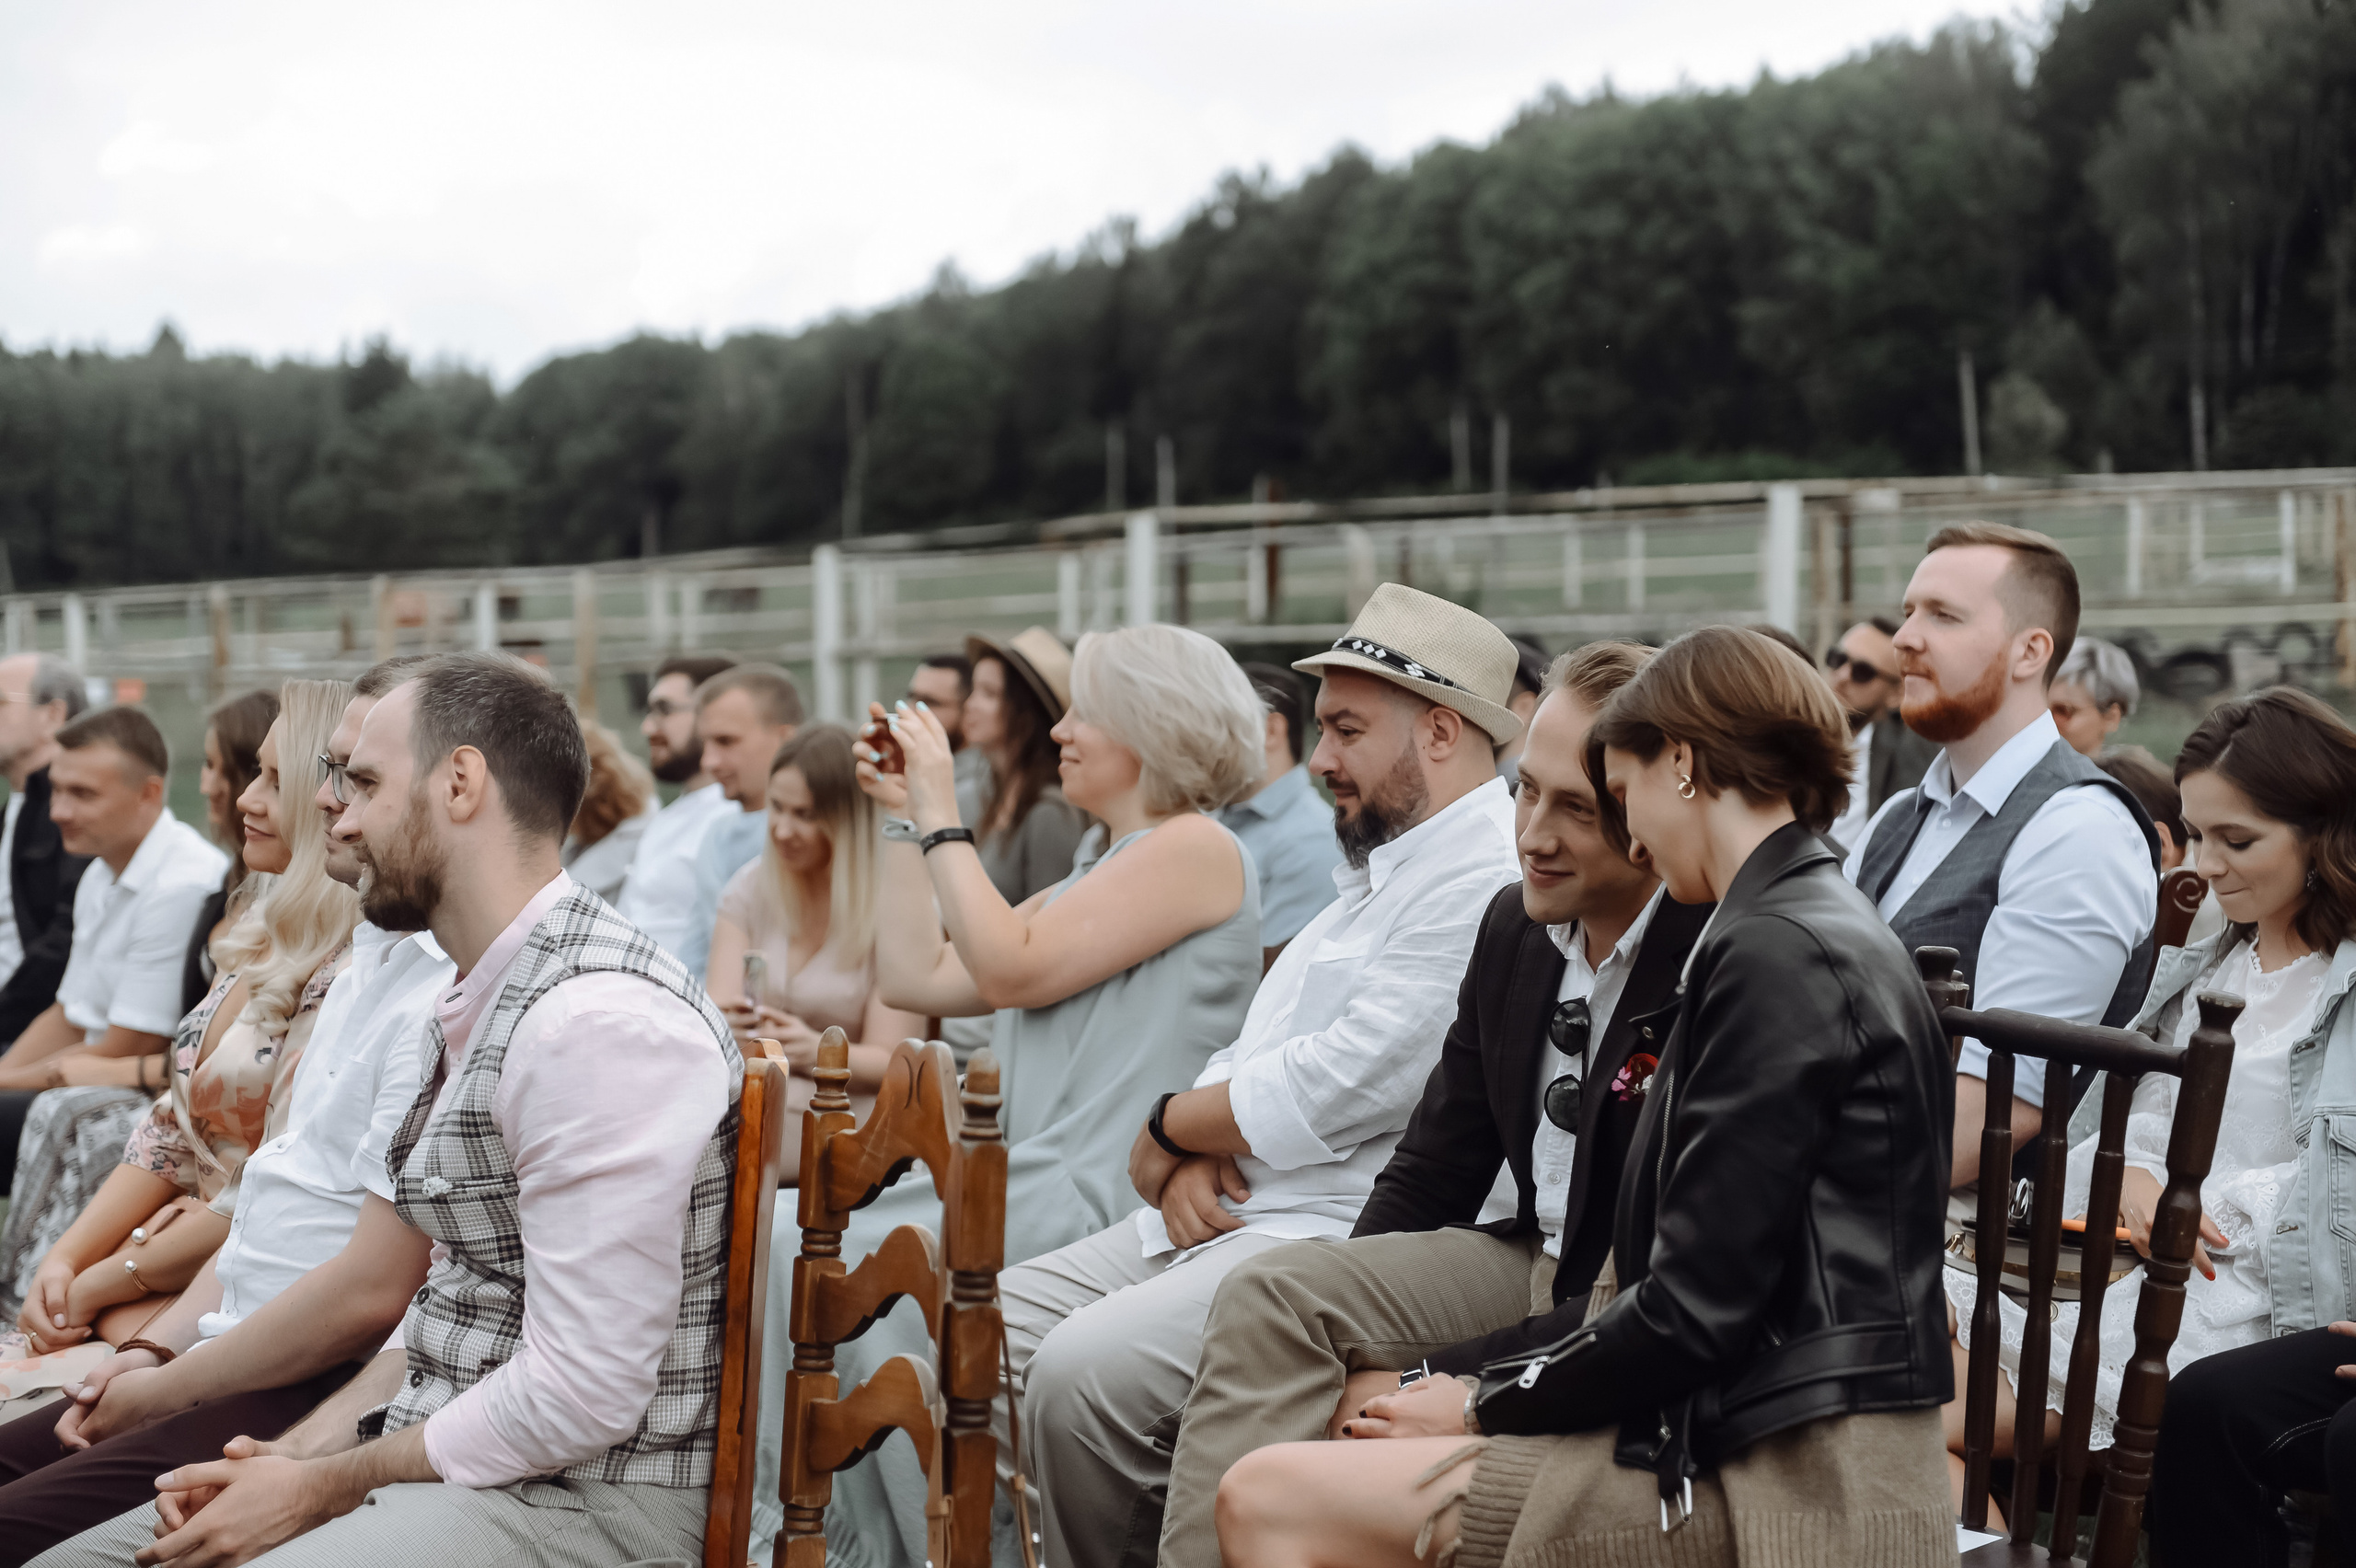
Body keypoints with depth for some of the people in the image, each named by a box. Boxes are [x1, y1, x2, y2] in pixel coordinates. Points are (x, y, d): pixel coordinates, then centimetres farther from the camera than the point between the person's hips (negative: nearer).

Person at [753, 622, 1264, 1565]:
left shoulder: (1194, 849, -6)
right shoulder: (1095, 870, 24)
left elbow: (1012, 968, -16)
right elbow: (918, 978, 19)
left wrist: (942, 816, -8)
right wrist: (902, 815, 20)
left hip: (1097, 1197, -9)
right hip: (1025, 1184, 9)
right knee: (781, 1247, -7)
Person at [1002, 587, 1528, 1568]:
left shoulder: (1488, 885, -15)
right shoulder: (1380, 870, 20)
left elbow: (1343, 1088, -21)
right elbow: (1256, 1051, 21)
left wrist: (1167, 1127, -5)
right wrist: (1193, 1155, -2)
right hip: (1221, 1213, 11)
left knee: (1081, 1370, -28)